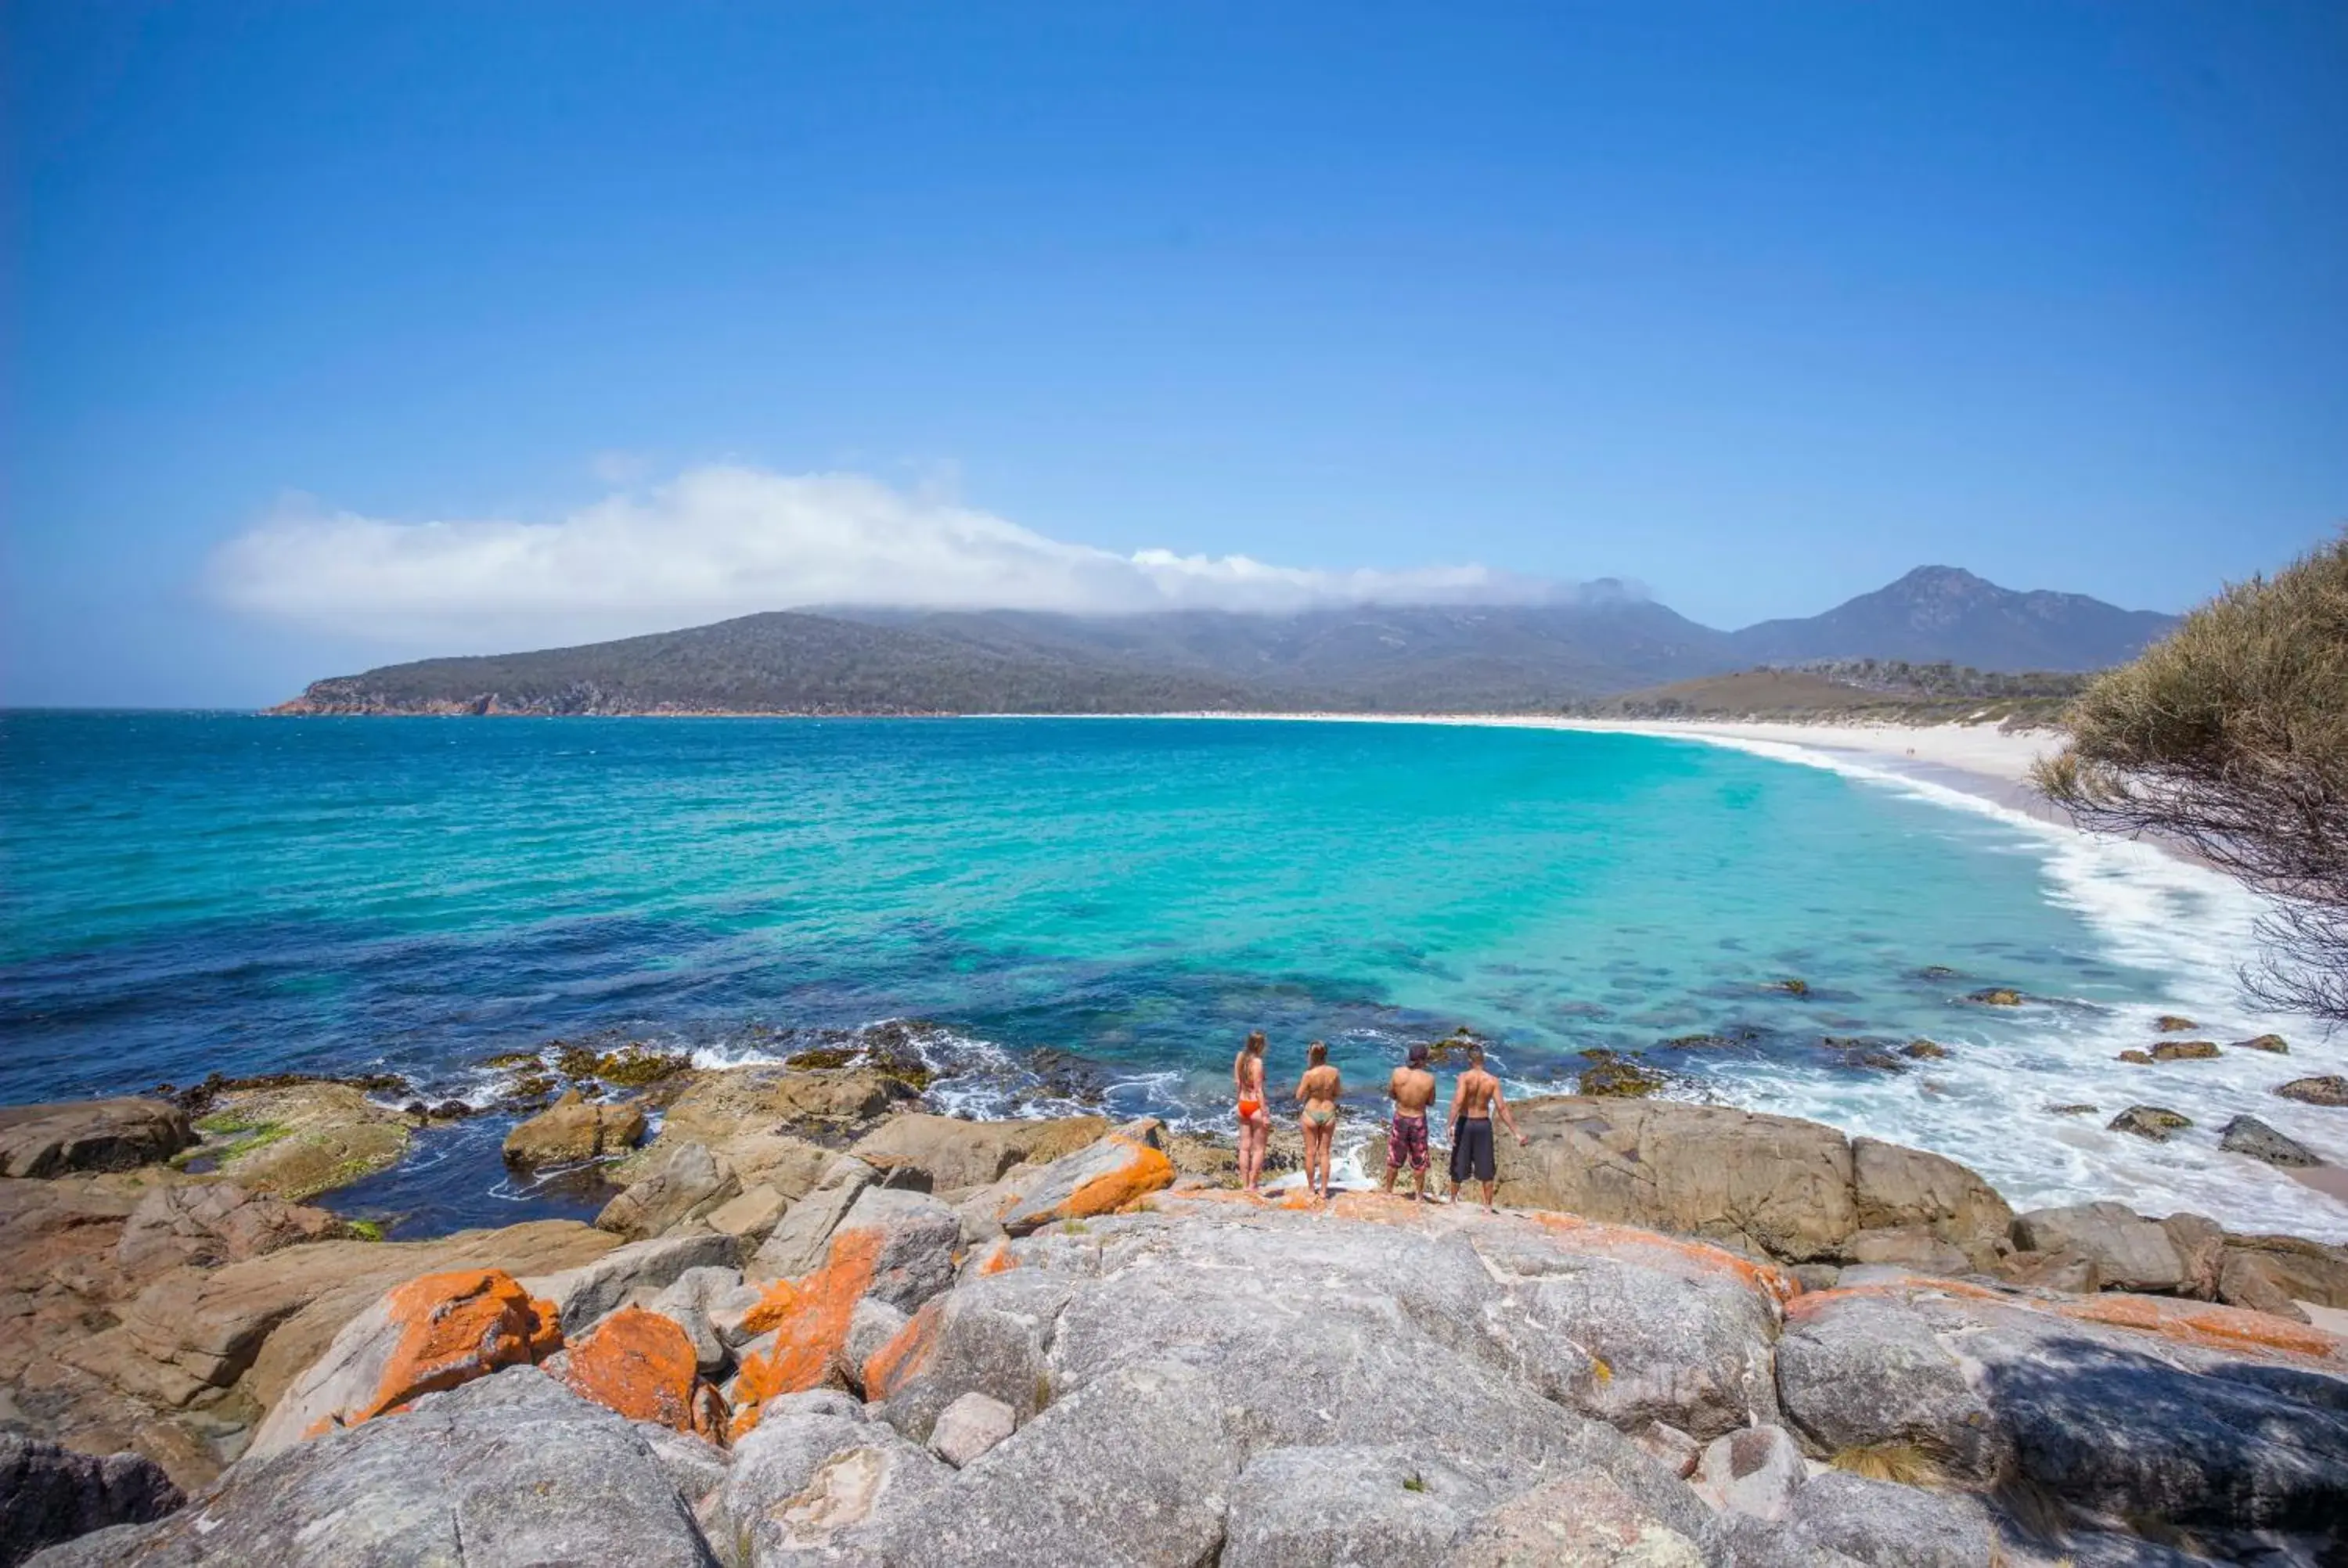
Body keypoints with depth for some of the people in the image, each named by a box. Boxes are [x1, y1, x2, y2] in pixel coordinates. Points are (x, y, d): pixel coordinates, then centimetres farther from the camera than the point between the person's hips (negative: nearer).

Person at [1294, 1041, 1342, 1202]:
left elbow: (1299, 1096, -10)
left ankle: (1311, 1188, 23)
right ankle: (1323, 1190, 17)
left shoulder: (1309, 1075, -20)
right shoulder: (1334, 1072, -10)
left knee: (1310, 1152, 12)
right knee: (1324, 1153, 13)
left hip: (1311, 1114, -3)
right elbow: (1338, 1093, 2)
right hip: (1329, 1113, 3)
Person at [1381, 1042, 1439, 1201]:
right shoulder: (1429, 1078, -17)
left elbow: (1390, 1095, -1)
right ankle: (1419, 1195, 25)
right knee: (1419, 1160, 15)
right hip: (1418, 1121, -1)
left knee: (1394, 1157, 18)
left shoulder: (1398, 1073, -14)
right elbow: (1431, 1103, -4)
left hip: (1400, 1119, 1)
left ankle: (1388, 1188, 32)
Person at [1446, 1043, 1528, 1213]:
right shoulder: (1493, 1081, -7)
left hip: (1464, 1123, -2)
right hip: (1483, 1124, 2)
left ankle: (1453, 1200, 24)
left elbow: (1458, 1102, -28)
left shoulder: (1465, 1077, -14)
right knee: (1486, 1169, 13)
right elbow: (1502, 1109, -10)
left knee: (1458, 1165, 13)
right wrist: (1516, 1133, -7)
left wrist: (1450, 1125, -31)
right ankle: (1488, 1206, 16)